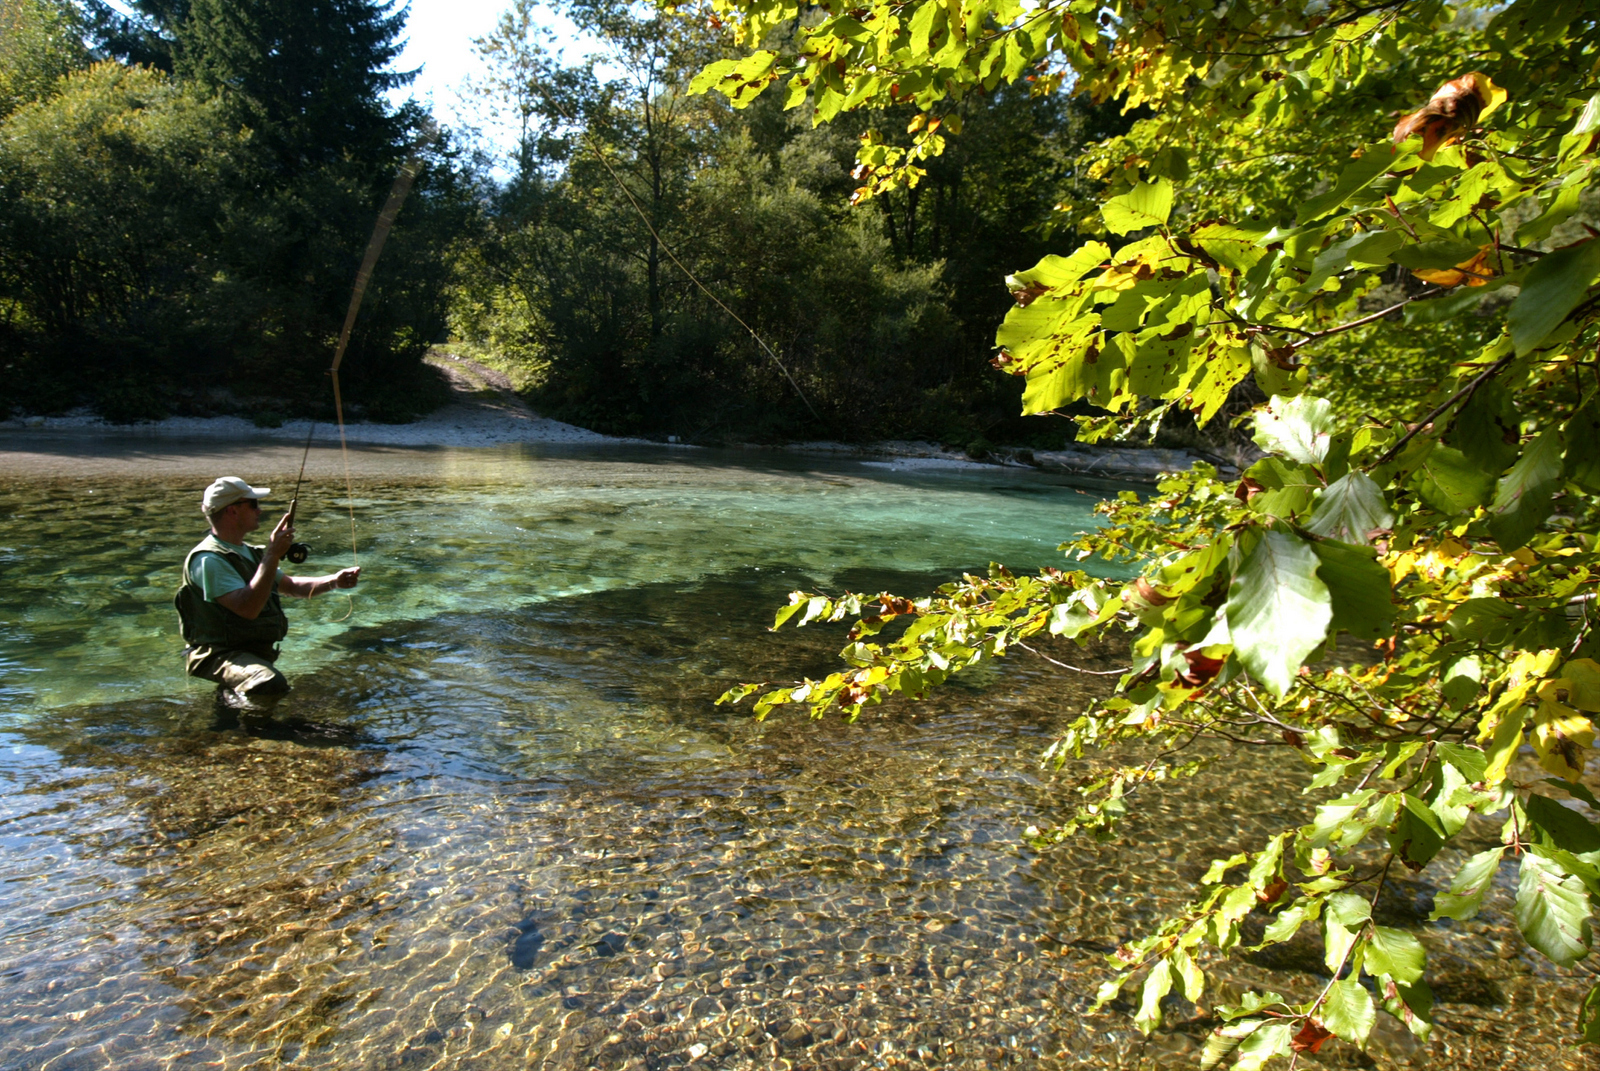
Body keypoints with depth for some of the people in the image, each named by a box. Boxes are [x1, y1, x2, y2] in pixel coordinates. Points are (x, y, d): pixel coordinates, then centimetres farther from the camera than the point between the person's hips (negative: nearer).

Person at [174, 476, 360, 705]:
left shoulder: (249, 553, 13)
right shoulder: (209, 559, -18)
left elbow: (292, 586, 16)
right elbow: (248, 608, -30)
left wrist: (334, 581, -1)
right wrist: (272, 555, -30)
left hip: (258, 652, 9)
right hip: (220, 654, -9)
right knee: (270, 686, -35)